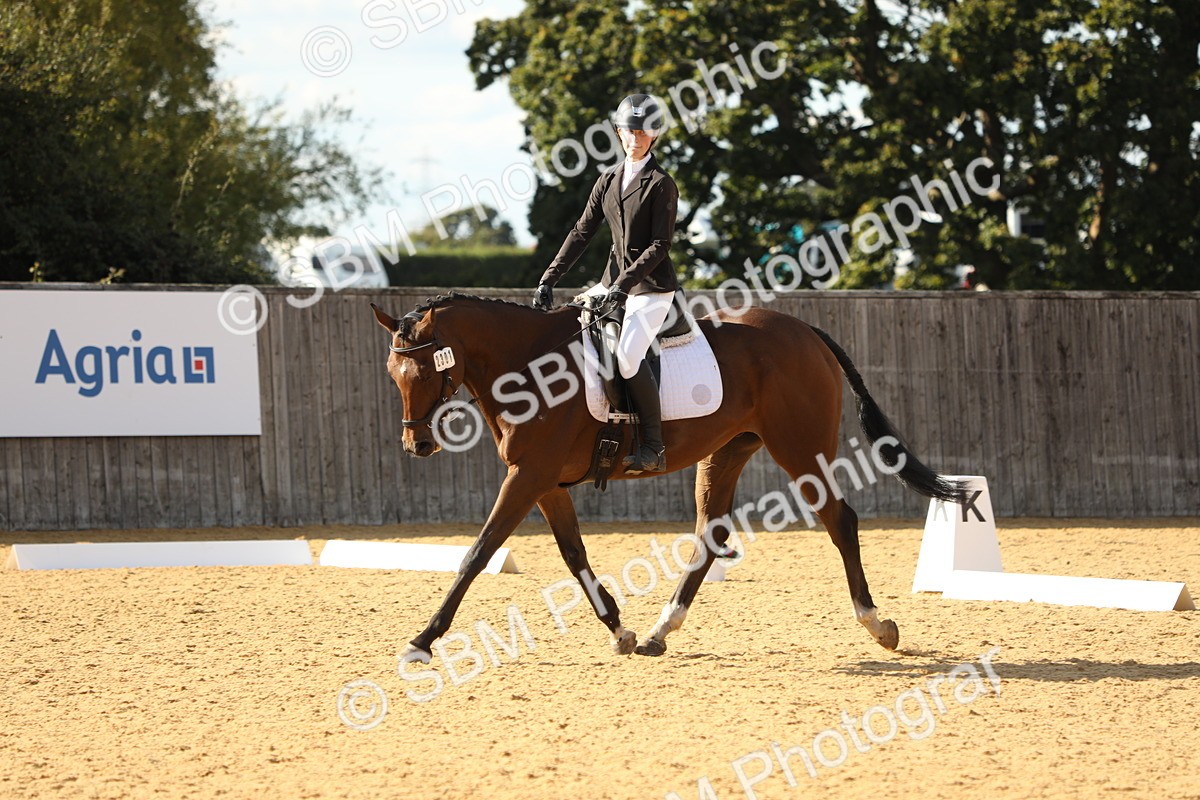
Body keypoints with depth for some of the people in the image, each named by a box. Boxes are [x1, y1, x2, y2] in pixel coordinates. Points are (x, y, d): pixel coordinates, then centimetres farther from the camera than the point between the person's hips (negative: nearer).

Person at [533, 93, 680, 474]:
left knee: (627, 356, -25)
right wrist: (549, 279, 1)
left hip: (651, 286, -8)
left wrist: (622, 285, -22)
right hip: (614, 280, 8)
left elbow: (659, 246, -14)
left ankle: (653, 447, -16)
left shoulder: (661, 184, -9)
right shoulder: (609, 181, 11)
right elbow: (582, 232, 9)